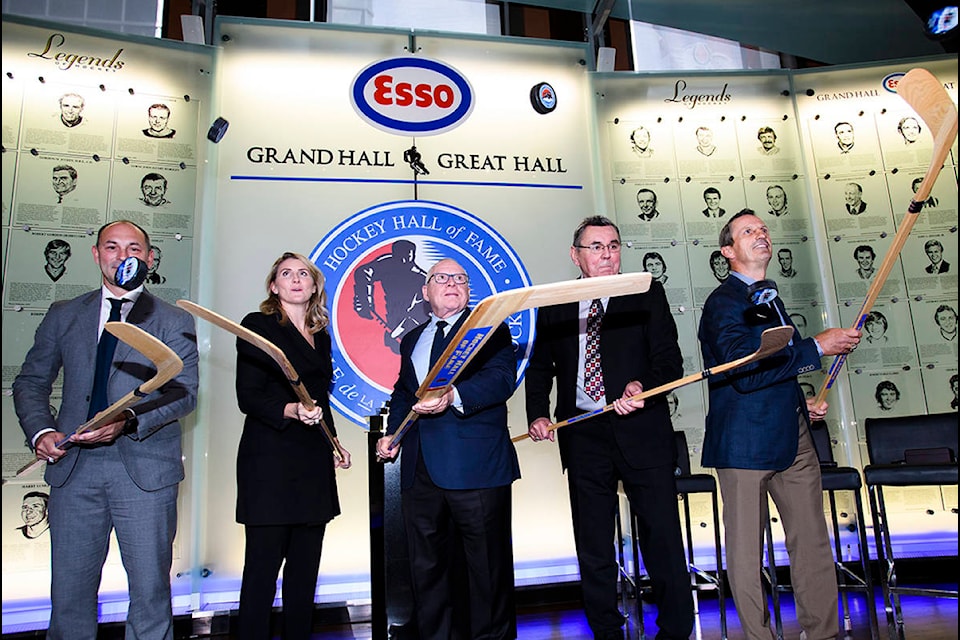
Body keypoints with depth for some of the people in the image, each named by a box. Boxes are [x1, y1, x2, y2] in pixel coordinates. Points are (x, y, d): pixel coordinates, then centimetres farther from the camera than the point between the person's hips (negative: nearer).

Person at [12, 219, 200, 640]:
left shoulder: (174, 321, 5)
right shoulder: (63, 315, 14)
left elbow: (184, 392, -5)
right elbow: (30, 382, 15)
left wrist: (129, 420, -21)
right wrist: (40, 431, -3)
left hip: (145, 468, -2)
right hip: (74, 467, 3)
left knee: (150, 589, 4)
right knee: (69, 589, 10)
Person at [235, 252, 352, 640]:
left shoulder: (321, 337, 17)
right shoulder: (258, 326, -1)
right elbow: (248, 397, -9)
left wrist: (334, 447, 16)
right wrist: (291, 410, -26)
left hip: (314, 466, 6)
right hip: (270, 462, -6)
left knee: (305, 568, 9)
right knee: (263, 567, -1)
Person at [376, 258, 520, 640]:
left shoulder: (489, 328, 3)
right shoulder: (412, 340, 21)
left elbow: (502, 379, -12)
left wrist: (453, 396, -27)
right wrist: (392, 433, 11)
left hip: (477, 468, -5)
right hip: (420, 469, 6)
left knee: (488, 565, 3)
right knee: (426, 566, 14)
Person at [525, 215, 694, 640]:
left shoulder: (647, 295, 3)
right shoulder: (554, 308, 10)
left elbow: (670, 361, -3)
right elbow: (539, 368, 16)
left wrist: (642, 386, -22)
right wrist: (537, 414, 1)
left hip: (642, 432, -2)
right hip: (583, 435, 2)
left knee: (663, 538, 3)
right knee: (592, 547, 11)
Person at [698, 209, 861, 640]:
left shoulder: (770, 298, 19)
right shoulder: (724, 302, -10)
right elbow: (745, 371, -23)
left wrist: (802, 403, 14)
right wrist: (818, 347, -17)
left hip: (792, 438, 8)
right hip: (745, 440, -8)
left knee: (813, 542, 11)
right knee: (746, 548, 3)